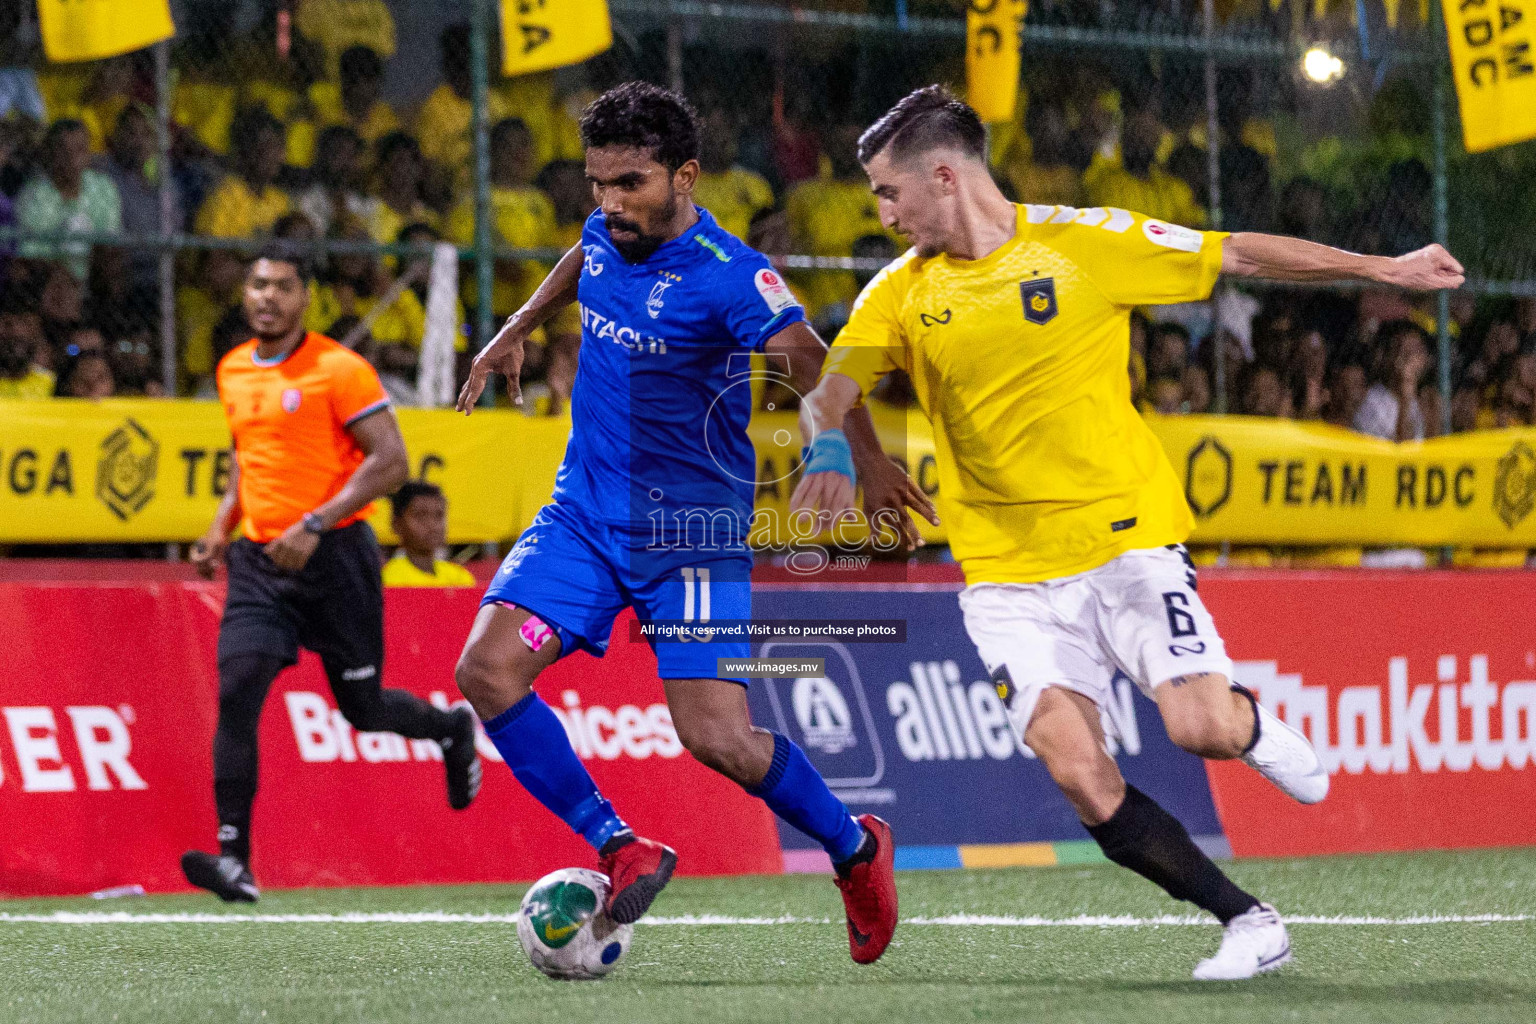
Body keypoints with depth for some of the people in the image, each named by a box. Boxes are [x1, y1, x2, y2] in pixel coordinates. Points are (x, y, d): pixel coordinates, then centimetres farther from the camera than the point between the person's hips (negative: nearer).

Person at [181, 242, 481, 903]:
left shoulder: (339, 369, -10)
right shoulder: (232, 371, 10)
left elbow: (391, 462, -14)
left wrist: (314, 525, -21)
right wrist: (223, 526, 12)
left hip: (334, 556, -5)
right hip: (260, 559, 5)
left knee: (362, 708, 6)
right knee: (236, 689, -15)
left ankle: (452, 729, 41)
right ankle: (234, 859, -18)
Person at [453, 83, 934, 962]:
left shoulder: (729, 276, -22)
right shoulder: (609, 233, 0)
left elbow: (806, 357, -40)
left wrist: (870, 460, -55)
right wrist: (516, 331, 33)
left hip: (694, 529, -6)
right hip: (585, 514, 6)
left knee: (718, 739, -13)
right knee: (488, 672, -13)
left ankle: (856, 850, 16)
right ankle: (621, 850, -1)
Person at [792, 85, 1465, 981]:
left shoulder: (1085, 242, -3)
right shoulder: (903, 294, 4)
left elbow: (1242, 257, 4)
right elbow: (830, 390, -5)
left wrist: (1386, 269, 7)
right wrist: (830, 450, -29)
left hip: (1127, 538, -2)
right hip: (1007, 571, 2)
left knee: (1202, 728, -19)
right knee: (1083, 779, -15)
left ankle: (1258, 729, 20)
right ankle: (1249, 922, 1)